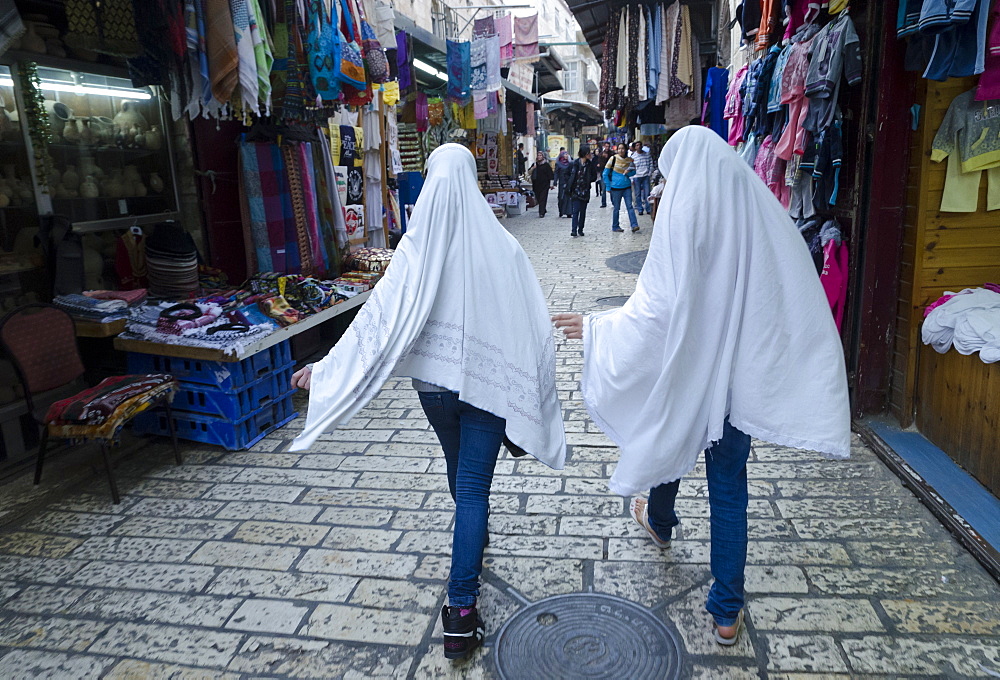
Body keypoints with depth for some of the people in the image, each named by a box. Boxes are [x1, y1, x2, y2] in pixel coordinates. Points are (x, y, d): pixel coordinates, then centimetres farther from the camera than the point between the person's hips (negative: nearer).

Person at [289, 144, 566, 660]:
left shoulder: (416, 249, -12)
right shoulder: (501, 248, -14)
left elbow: (380, 317, -14)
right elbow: (531, 324, -11)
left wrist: (325, 368, -6)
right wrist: (532, 392, 1)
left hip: (433, 381, 3)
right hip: (487, 382, -2)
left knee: (459, 471, 28)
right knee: (473, 486, 4)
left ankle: (473, 541, 56)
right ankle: (461, 608, 4)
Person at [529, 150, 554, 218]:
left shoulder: (546, 165, 0)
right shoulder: (535, 164, 13)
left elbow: (550, 175, -1)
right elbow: (529, 173, 9)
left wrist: (551, 184, -6)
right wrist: (533, 168, -10)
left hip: (544, 185, -5)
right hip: (536, 185, 5)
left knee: (543, 199, -9)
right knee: (538, 199, 8)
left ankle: (541, 213, -12)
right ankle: (542, 211, 26)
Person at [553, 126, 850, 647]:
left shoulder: (684, 217, -18)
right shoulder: (762, 211, -4)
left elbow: (658, 308, -21)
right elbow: (798, 300, 1)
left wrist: (596, 328, -8)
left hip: (685, 370, -3)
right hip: (741, 373, 3)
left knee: (667, 442, 27)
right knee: (729, 488, 13)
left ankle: (659, 523, 56)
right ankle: (727, 612, 22)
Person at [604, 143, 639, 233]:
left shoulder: (630, 160, 3)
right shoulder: (613, 159, -5)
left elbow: (634, 171, 16)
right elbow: (605, 174, -2)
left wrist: (629, 172, -8)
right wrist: (608, 187, -4)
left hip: (627, 187, 2)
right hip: (616, 188, -2)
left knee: (629, 206, -5)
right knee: (616, 208, 5)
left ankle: (634, 225, -8)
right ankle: (615, 227, 17)